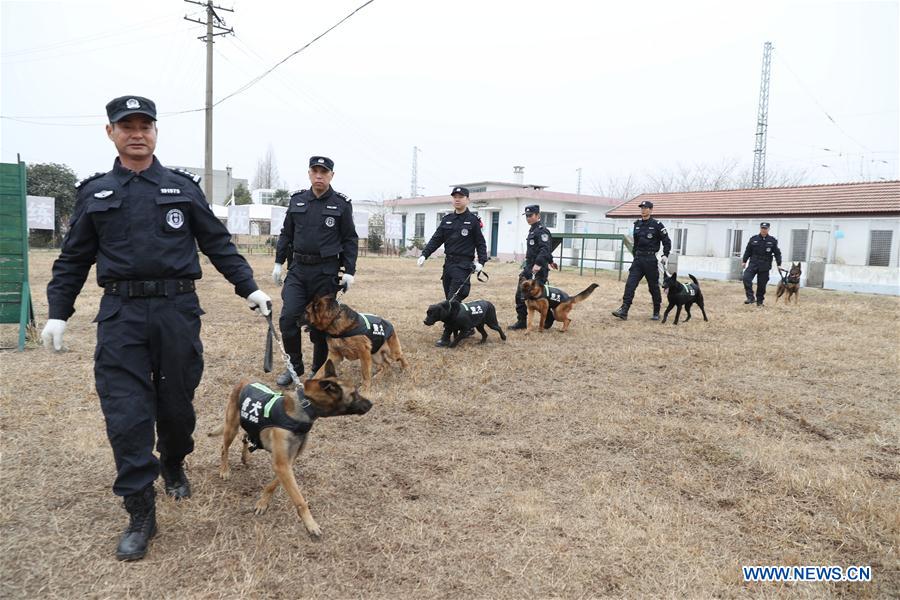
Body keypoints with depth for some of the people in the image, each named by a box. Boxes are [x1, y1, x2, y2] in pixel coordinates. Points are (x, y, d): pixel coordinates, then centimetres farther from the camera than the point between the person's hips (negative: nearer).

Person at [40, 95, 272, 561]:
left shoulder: (183, 188, 8)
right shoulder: (94, 194, 10)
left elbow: (218, 244, 8)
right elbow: (73, 259, 13)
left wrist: (249, 288, 1)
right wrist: (57, 313, 5)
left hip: (177, 310, 0)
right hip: (120, 314, 0)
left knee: (176, 402, 10)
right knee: (125, 415, -3)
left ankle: (173, 466, 40)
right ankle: (140, 515, 9)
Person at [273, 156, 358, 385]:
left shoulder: (342, 204, -1)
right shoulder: (297, 200, 8)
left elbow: (350, 240, 0)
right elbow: (286, 234, 14)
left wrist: (349, 271, -6)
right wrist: (278, 263, 10)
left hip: (326, 272, -2)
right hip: (298, 269, 3)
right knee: (288, 317, -8)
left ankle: (319, 370, 22)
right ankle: (295, 365, 11)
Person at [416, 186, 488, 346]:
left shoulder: (473, 220, -2)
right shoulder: (447, 220, 12)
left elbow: (481, 244, 0)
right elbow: (436, 240, 9)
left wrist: (481, 262, -13)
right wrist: (424, 255, -3)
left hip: (464, 265, -6)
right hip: (448, 263, 6)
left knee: (453, 301, -11)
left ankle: (446, 337, -8)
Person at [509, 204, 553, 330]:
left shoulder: (542, 230, -12)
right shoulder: (532, 230, 19)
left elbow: (545, 249, -24)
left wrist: (538, 264, -34)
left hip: (538, 269, -10)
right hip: (529, 268, 10)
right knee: (520, 295, 6)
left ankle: (549, 318, 14)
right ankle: (521, 321, 11)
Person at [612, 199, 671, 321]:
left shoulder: (657, 225, -6)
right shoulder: (637, 224, 10)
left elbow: (667, 242, -2)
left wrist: (665, 255, -12)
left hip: (651, 260, -4)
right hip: (638, 259, 4)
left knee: (654, 287, 6)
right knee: (630, 284, -8)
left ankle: (656, 313, 20)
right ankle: (624, 310, -12)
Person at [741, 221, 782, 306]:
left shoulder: (772, 241, 3)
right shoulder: (753, 239, 5)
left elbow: (777, 253, 5)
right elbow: (748, 251, 11)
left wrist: (779, 264, 0)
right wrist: (744, 261, 9)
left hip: (765, 267, 0)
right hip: (753, 264, 1)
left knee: (761, 285, 4)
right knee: (746, 278, -22)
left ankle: (760, 301, 18)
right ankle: (750, 297, -18)